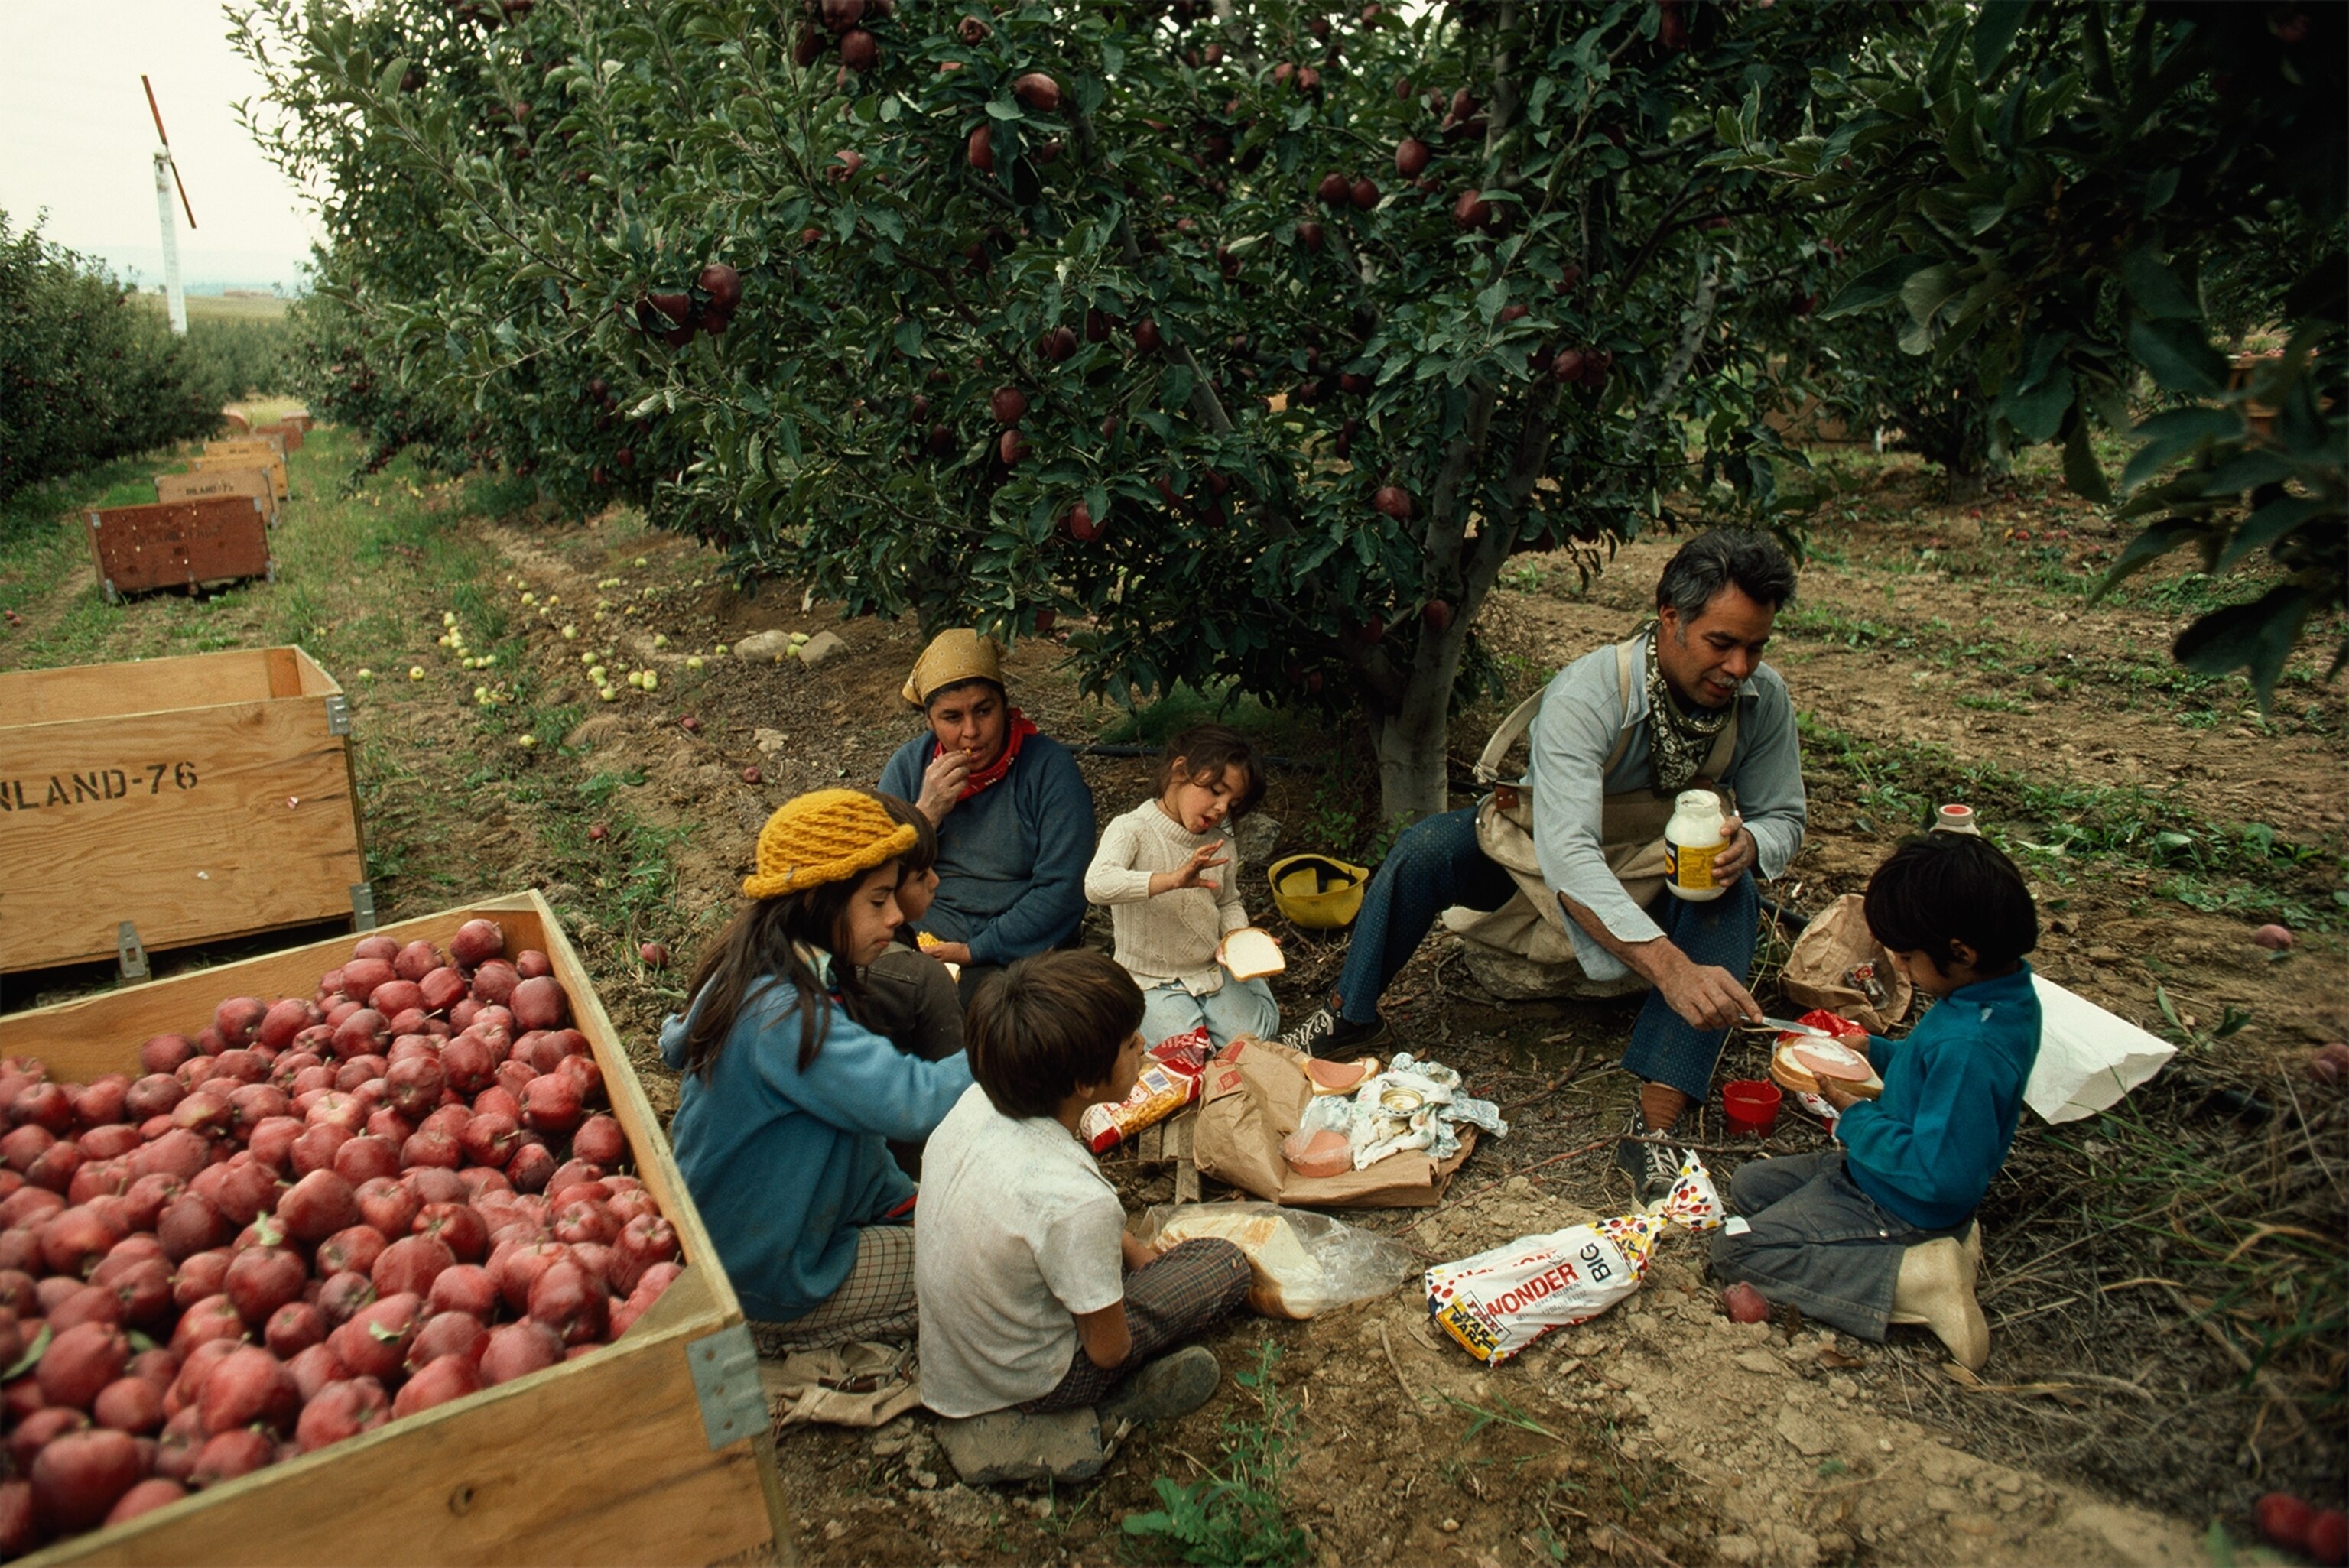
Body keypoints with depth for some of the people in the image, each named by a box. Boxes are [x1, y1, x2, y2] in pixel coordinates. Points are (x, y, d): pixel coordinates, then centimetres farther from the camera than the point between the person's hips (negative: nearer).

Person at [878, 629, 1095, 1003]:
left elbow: (1062, 891, -10)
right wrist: (926, 813, -10)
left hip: (1012, 951, -2)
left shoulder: (1049, 766, -5)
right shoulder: (909, 765, 8)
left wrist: (974, 951, -13)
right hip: (919, 939, 3)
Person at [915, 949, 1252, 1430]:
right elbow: (1108, 1349, -18)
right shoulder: (1077, 1201, -37)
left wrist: (1132, 1248, 7)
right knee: (1226, 1264, 2)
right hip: (1019, 1386, -6)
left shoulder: (975, 1103, -17)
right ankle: (1118, 1403, 2)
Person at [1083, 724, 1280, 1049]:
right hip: (1153, 982, -4)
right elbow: (1097, 885, -34)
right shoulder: (1131, 830, -17)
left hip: (1213, 971, 4)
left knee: (1254, 1036, -11)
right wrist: (1173, 879, -44)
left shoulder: (1222, 848, 0)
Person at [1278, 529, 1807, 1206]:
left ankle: (1655, 1130, -34)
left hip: (1663, 879, 3)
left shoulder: (1763, 699, -19)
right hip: (1541, 856, -2)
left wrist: (1748, 843, -33)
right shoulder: (1585, 695, -35)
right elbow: (1568, 854, -46)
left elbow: (1783, 816, -6)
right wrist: (1670, 968, -57)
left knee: (1734, 900, -30)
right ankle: (1348, 1017, -7)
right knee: (1425, 848, -28)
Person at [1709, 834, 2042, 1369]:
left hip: (1897, 1205, -10)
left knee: (1734, 1246, -11)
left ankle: (1911, 1277, -13)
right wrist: (1874, 1050, 2)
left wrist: (1855, 1115, -18)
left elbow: (1938, 1177, -30)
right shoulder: (2004, 991, -4)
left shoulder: (1970, 1047, -35)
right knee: (1748, 1185, 19)